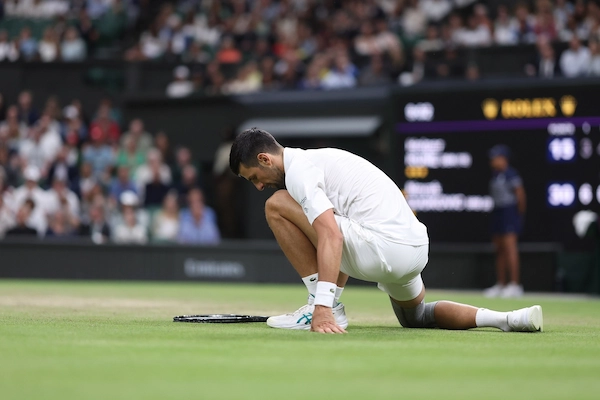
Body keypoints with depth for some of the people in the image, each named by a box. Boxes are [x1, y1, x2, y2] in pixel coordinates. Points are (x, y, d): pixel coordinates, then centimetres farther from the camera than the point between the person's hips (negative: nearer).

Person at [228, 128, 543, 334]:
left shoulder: (298, 170, -5)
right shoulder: (319, 158, 26)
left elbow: (330, 237, -21)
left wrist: (323, 307, -28)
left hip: (384, 249, -10)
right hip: (417, 248, 10)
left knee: (277, 206, -4)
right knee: (414, 317, 36)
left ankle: (321, 307, -3)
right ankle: (508, 319, 15)